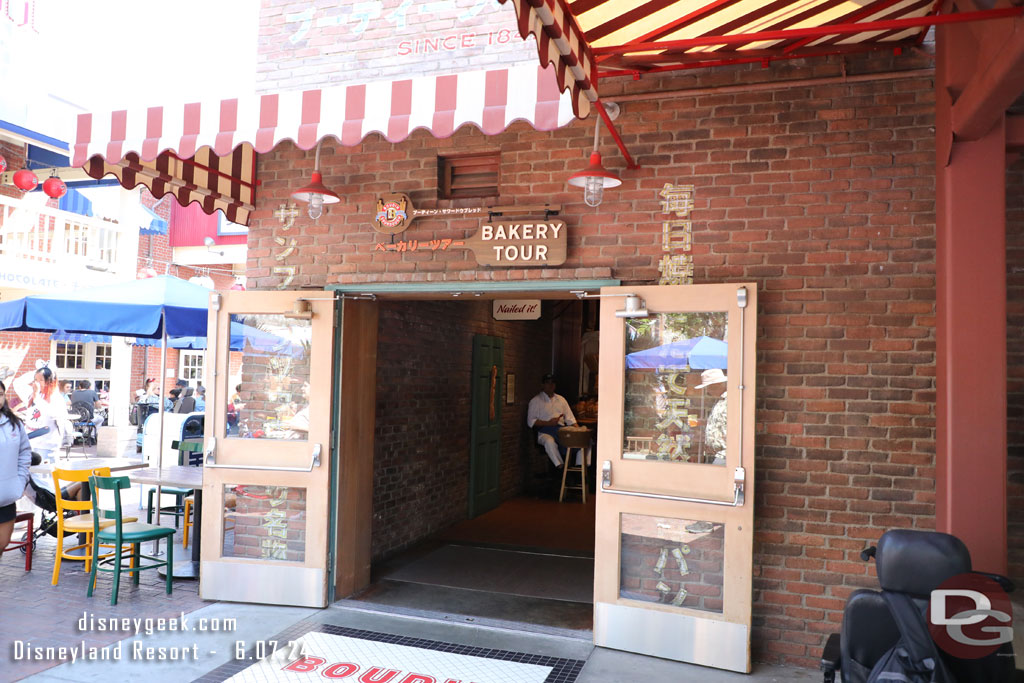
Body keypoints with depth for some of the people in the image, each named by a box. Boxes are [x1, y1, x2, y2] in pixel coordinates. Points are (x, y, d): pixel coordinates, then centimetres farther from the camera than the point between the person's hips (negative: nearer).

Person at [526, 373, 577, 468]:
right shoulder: (535, 401, 7)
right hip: (544, 432, -4)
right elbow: (531, 422, -2)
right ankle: (560, 466, -34)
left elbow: (570, 419, 19)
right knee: (549, 441, -40)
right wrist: (548, 423, -12)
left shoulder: (561, 399, 22)